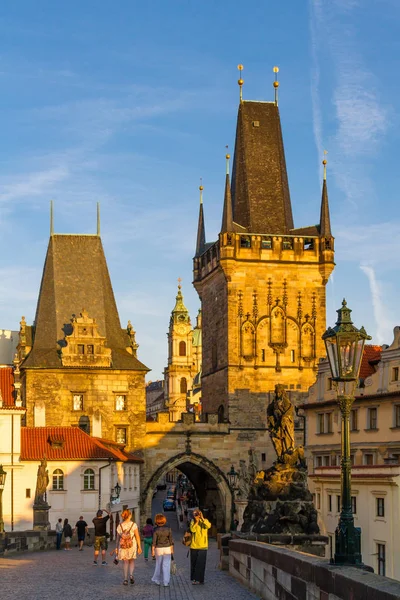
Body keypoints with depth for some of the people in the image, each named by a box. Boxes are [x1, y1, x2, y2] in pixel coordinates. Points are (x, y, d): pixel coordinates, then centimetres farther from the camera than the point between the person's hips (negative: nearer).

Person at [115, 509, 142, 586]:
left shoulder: (120, 526, -2)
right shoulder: (133, 525, -8)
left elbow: (118, 538, 2)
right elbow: (137, 537, -7)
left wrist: (117, 548, 10)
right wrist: (139, 547, -1)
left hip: (123, 546, 1)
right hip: (132, 546, -1)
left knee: (125, 563, 10)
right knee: (132, 561, 16)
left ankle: (125, 579, 4)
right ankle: (131, 575, -7)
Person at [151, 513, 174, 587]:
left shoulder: (156, 530, -10)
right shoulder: (168, 529, -4)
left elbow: (154, 541, -10)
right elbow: (171, 540, 0)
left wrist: (152, 551, -4)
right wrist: (172, 550, 9)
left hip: (158, 549, -1)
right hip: (167, 548, 1)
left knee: (159, 565, 15)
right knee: (166, 566, 3)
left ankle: (157, 580, 26)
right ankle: (166, 582, -1)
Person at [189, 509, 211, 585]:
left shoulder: (205, 521, -1)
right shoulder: (193, 521, 5)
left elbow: (208, 526, -23)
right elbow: (192, 530, -11)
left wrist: (202, 518, -24)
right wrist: (196, 521, -15)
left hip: (202, 546, -3)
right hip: (194, 546, 3)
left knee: (200, 563, -8)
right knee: (193, 563, 8)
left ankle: (198, 579, -3)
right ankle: (194, 578, 19)